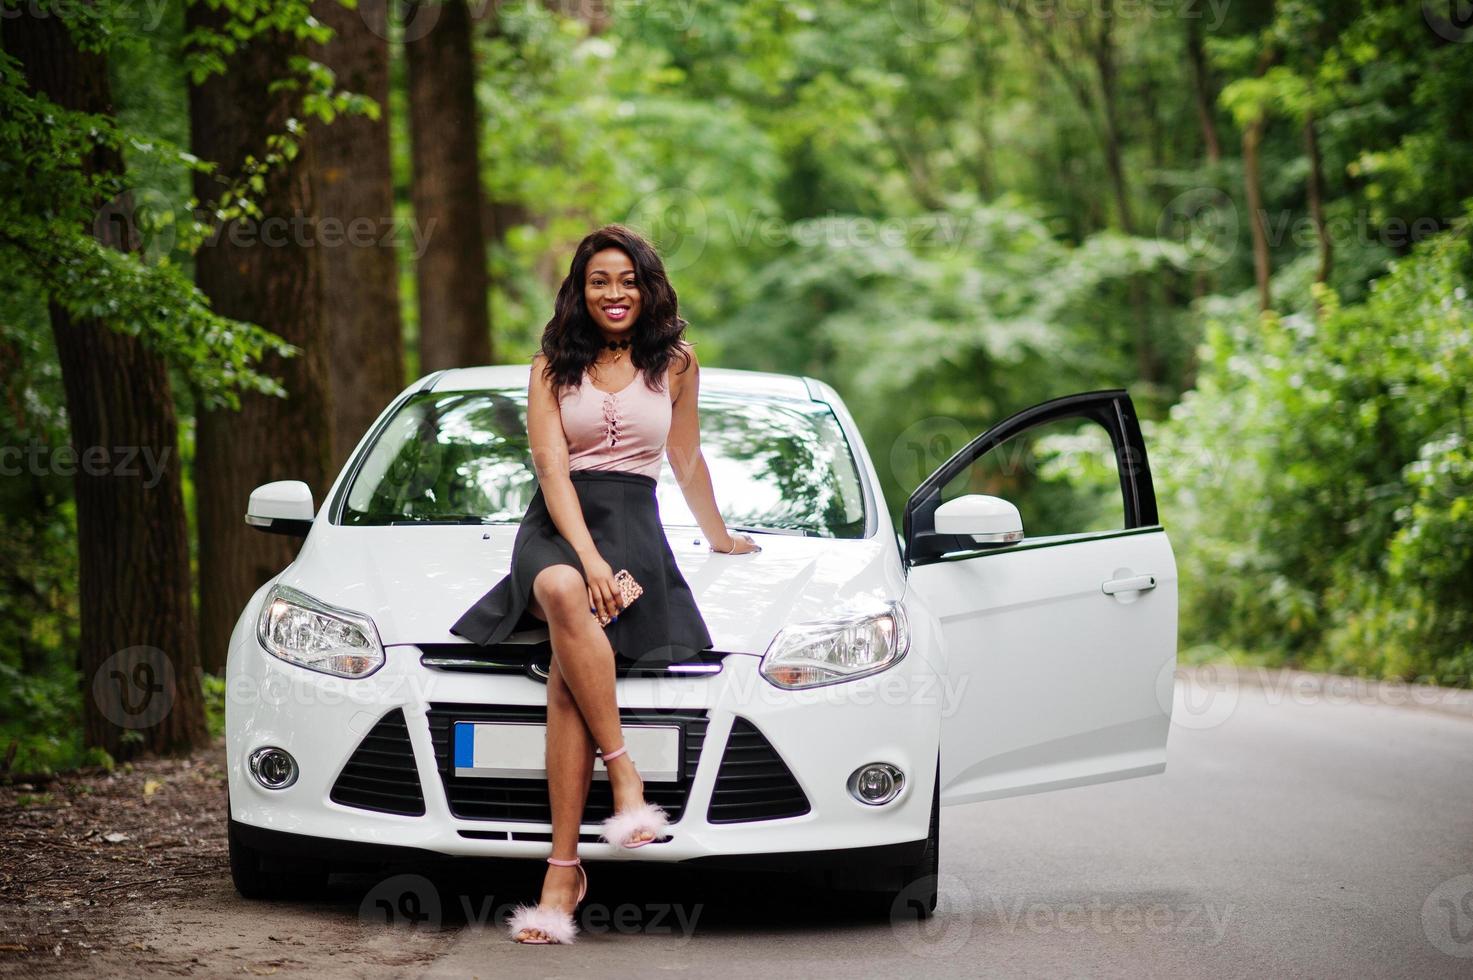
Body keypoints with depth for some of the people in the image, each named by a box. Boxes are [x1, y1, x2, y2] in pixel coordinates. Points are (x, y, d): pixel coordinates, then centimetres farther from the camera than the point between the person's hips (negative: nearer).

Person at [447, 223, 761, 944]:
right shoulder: (553, 367, 11)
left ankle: (562, 872, -33)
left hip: (633, 526, 0)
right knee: (565, 596, -39)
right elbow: (552, 467, -1)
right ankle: (625, 777, -35)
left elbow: (687, 463, 29)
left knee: (567, 672, -31)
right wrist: (586, 555, -16)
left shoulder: (675, 363, 15)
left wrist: (719, 537, 38)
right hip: (554, 526, 1)